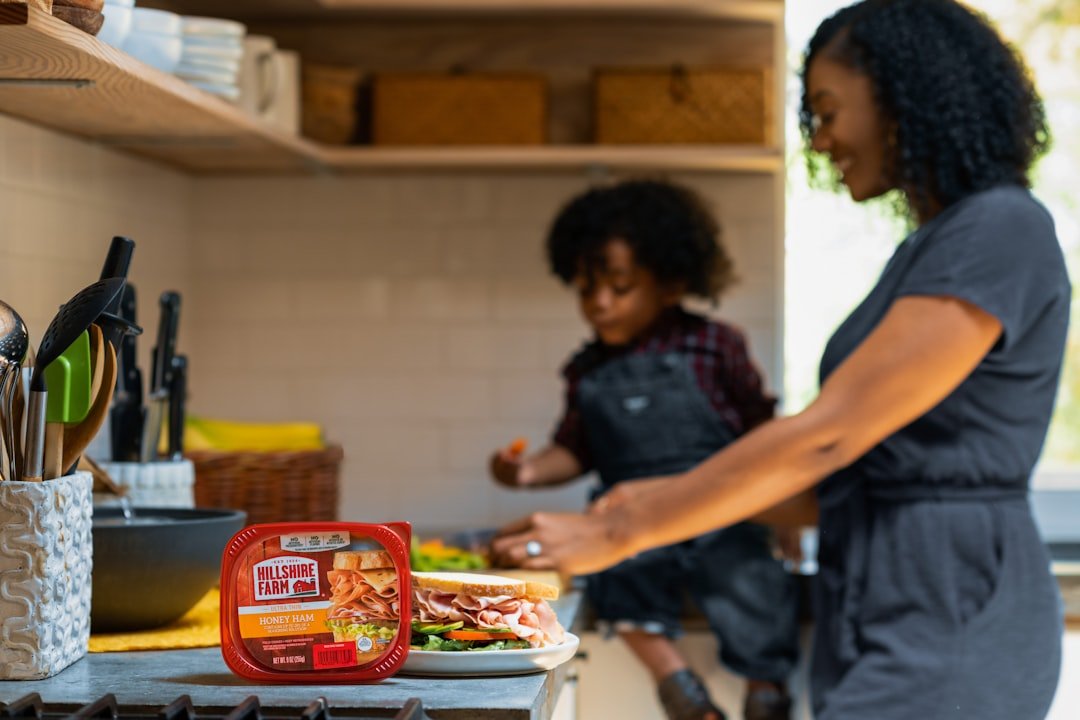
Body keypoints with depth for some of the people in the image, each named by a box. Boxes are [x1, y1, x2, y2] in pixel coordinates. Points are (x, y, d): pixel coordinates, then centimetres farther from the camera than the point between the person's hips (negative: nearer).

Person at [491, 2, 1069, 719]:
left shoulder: (1001, 233, -13)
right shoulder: (932, 247, 18)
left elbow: (827, 436, -18)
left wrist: (619, 535, -15)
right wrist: (669, 499, 9)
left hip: (945, 629, -9)